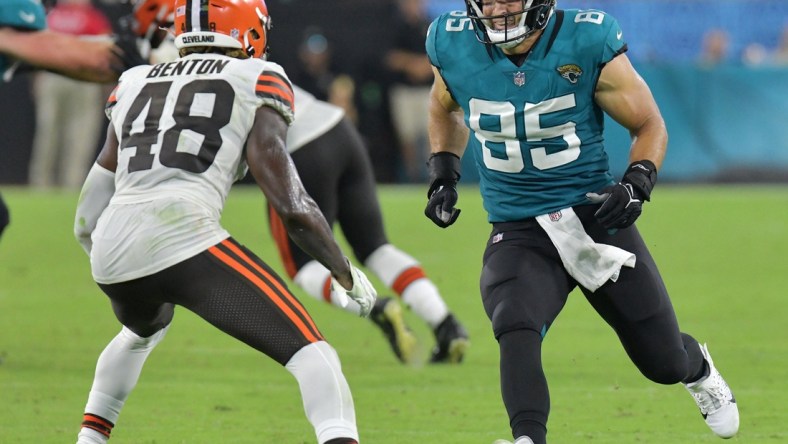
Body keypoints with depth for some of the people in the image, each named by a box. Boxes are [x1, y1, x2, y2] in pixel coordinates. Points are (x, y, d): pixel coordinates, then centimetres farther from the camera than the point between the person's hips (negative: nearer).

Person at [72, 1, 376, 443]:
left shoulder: (135, 84, 25)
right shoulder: (255, 81, 11)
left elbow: (87, 222, 25)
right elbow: (292, 205, 3)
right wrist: (347, 275, 16)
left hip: (110, 255, 6)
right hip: (182, 239, -6)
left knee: (146, 327, 40)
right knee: (310, 352, -4)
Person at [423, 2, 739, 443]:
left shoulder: (588, 44, -15)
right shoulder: (454, 46, -6)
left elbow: (650, 125, -3)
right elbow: (445, 107, 20)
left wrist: (637, 184, -20)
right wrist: (444, 173, 7)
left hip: (597, 219, -1)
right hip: (519, 236, 1)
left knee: (665, 365, 13)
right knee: (516, 333, -32)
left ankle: (697, 367, 49)